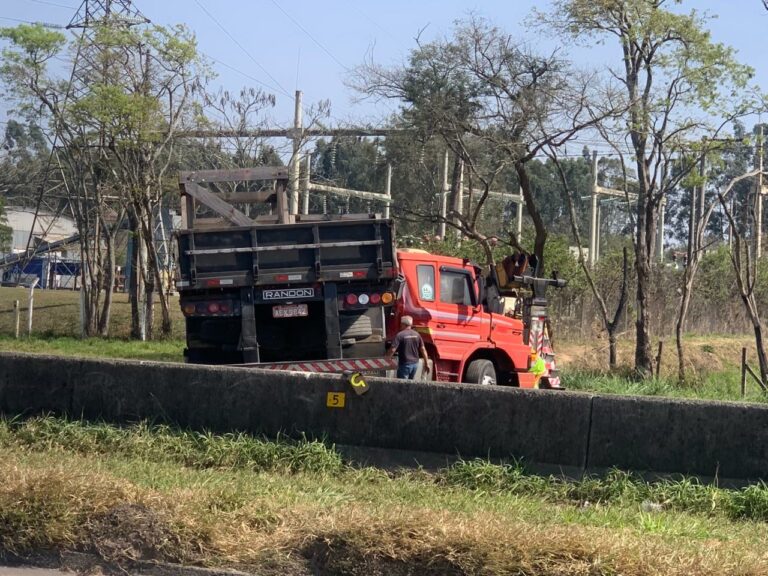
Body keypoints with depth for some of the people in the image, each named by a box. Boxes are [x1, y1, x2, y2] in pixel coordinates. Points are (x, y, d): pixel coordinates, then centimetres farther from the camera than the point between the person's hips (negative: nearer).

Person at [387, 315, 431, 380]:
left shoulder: (400, 335, -13)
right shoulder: (416, 334, 4)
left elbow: (392, 350, -19)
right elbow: (423, 350, 5)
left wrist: (387, 356, 0)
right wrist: (426, 364, 10)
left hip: (405, 364, -6)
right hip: (415, 363, 6)